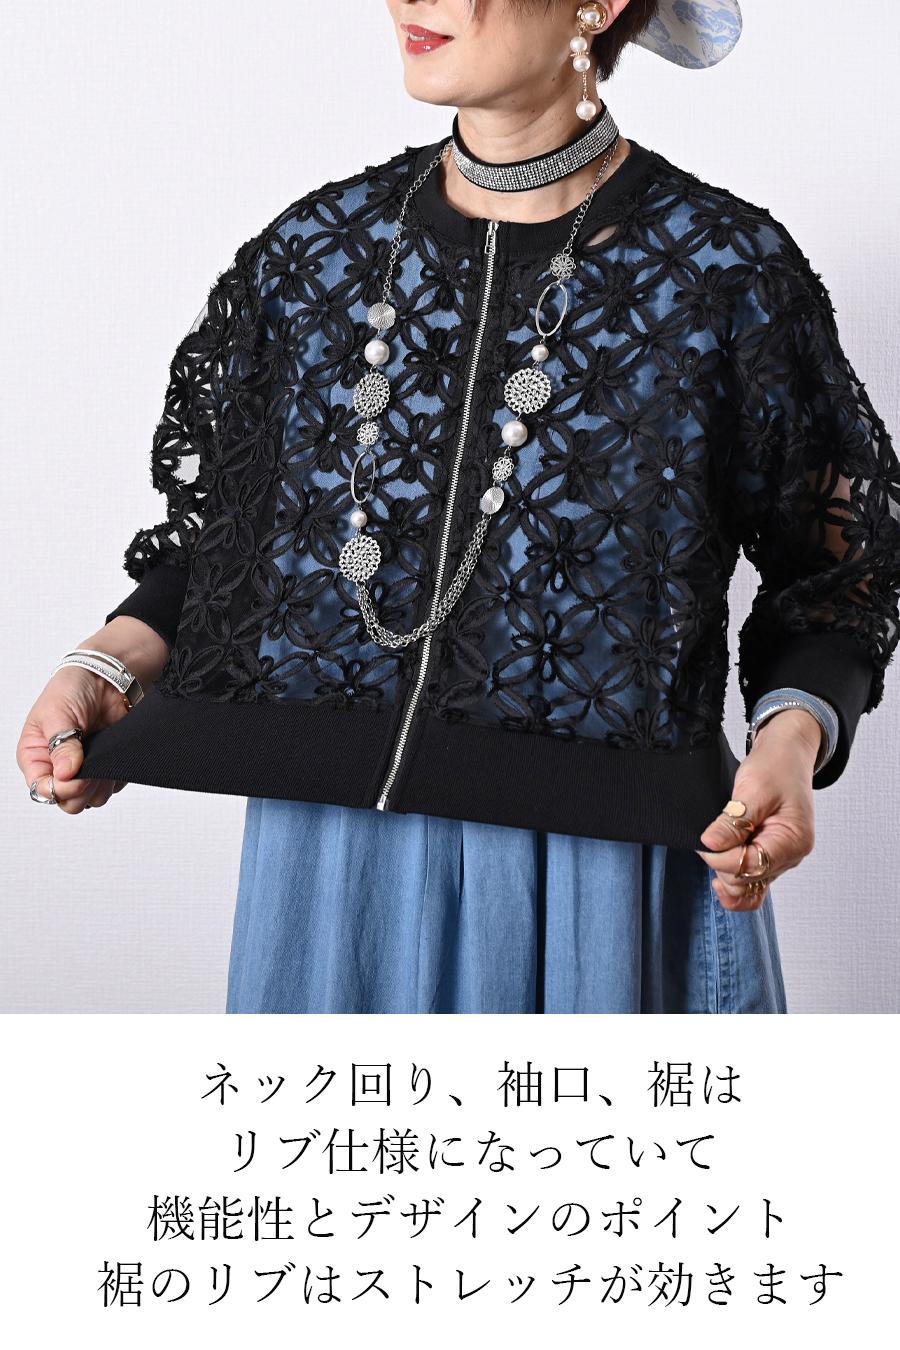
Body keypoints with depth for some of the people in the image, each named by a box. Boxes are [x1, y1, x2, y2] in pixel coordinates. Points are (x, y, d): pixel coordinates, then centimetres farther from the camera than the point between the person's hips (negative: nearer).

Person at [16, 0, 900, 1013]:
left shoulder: (728, 274, -7)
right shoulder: (313, 253, 2)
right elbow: (224, 529, 11)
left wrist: (793, 736, -18)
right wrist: (111, 667, -5)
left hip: (609, 878, -2)